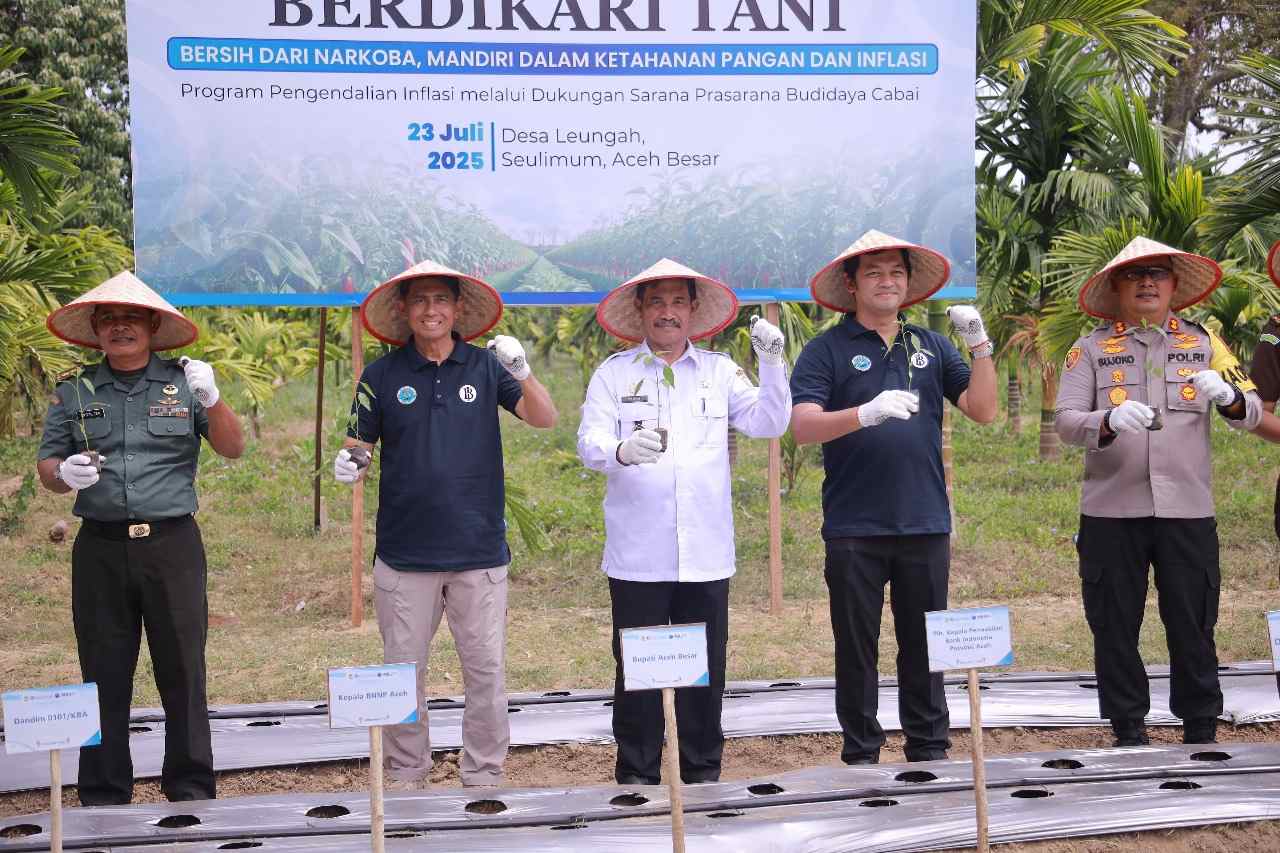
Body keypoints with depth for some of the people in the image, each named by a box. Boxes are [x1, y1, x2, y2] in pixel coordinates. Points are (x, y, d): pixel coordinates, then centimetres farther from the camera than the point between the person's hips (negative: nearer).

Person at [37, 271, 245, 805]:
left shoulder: (183, 384, 6)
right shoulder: (74, 393, 10)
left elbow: (233, 449, 0)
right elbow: (46, 466, 10)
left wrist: (211, 401, -18)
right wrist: (65, 474, -13)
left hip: (172, 545, -1)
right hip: (100, 548, 1)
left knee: (183, 672, 2)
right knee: (104, 676, 6)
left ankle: (191, 791, 12)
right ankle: (103, 799, 15)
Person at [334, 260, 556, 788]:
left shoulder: (486, 367, 3)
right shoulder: (382, 376, 4)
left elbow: (545, 419, -4)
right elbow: (359, 448, 6)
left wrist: (521, 372, -22)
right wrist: (349, 465, -17)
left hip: (479, 549, 0)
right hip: (404, 551, 0)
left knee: (486, 670, 4)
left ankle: (484, 778, 16)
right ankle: (404, 776, 20)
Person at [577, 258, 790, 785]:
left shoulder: (720, 371, 12)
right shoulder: (614, 373, 5)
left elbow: (768, 424, 3)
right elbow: (589, 444, -6)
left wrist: (772, 364, -11)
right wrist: (622, 451, -29)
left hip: (706, 554, 2)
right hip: (637, 555, -2)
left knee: (705, 670, 6)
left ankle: (703, 772, 18)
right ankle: (637, 776, 12)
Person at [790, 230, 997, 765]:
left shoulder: (931, 347, 11)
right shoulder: (827, 350, -1)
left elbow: (982, 410, 6)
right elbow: (802, 426, -13)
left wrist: (980, 346, -7)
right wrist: (866, 413, -29)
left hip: (925, 524, 3)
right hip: (854, 528, -3)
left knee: (924, 644, 11)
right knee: (856, 647, 6)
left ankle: (930, 749, 22)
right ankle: (860, 755, 17)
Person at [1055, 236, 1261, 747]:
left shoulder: (1203, 344, 10)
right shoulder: (1092, 349, 4)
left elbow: (1252, 413, 3)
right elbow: (1065, 421, -6)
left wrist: (1228, 397, -20)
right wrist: (1109, 422, -26)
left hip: (1186, 511, 1)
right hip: (1111, 512, -1)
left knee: (1193, 627, 4)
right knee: (1115, 628, 5)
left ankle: (1201, 732, 16)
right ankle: (1128, 733, 17)